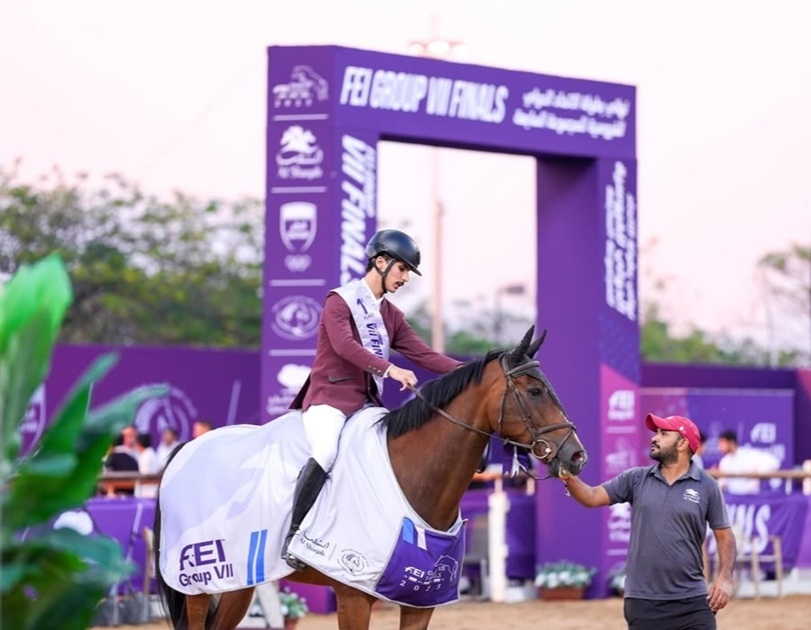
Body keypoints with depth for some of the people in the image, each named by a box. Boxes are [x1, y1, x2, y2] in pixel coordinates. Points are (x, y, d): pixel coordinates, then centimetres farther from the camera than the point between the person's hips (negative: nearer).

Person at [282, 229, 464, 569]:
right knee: (325, 454, -33)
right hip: (329, 396, -8)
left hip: (368, 403, 8)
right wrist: (390, 369, -35)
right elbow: (344, 345, -23)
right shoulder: (339, 301, -6)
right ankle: (293, 533, -23)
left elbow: (424, 355, 11)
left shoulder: (391, 315, 16)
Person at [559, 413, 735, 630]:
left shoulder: (707, 486, 1)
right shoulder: (635, 480, 6)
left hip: (692, 601, -1)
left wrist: (725, 577, -9)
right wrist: (569, 478, -20)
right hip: (643, 602, 2)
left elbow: (724, 536, 4)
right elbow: (592, 497, 0)